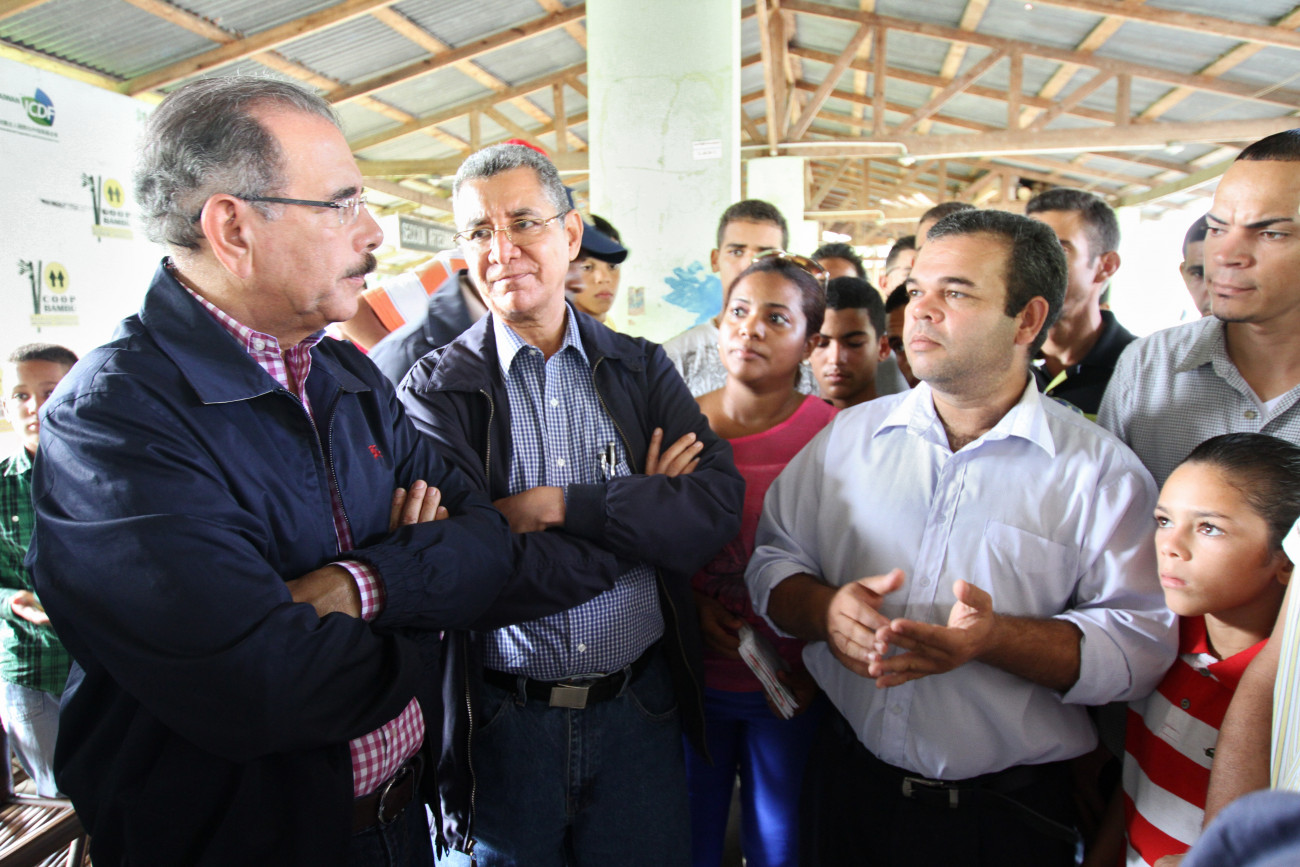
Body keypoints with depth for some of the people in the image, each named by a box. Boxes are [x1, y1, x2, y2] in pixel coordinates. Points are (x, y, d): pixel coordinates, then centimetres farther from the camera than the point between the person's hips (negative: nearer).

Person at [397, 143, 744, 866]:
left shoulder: (643, 368, 1)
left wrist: (560, 505, -20)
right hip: (502, 721, -1)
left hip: (642, 706, 2)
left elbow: (719, 506, -13)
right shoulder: (437, 391, -7)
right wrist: (641, 511, -14)